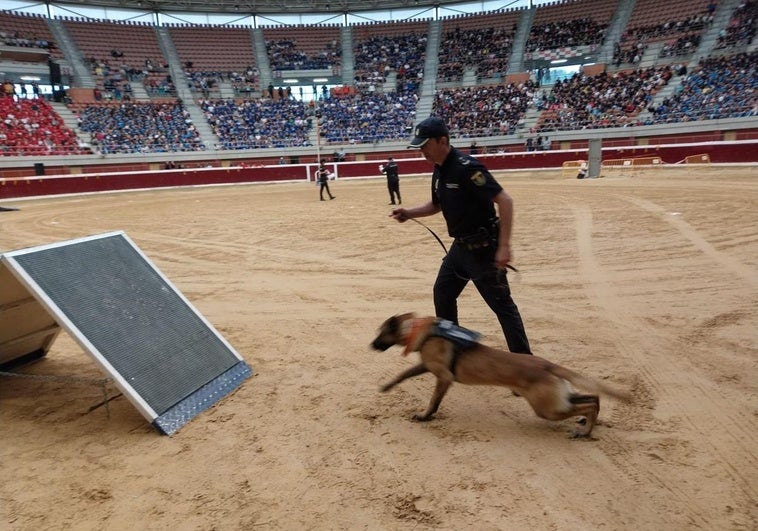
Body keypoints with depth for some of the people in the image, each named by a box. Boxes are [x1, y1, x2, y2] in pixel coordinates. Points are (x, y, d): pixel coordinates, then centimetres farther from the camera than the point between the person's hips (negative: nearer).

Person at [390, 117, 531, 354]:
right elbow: (436, 205, 22)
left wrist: (504, 246, -30)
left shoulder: (466, 167, -22)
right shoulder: (439, 170, 6)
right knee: (443, 292, 19)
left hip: (482, 247, -10)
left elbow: (505, 200, -26)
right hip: (460, 246, 10)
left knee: (501, 303, -2)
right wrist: (408, 213, 5)